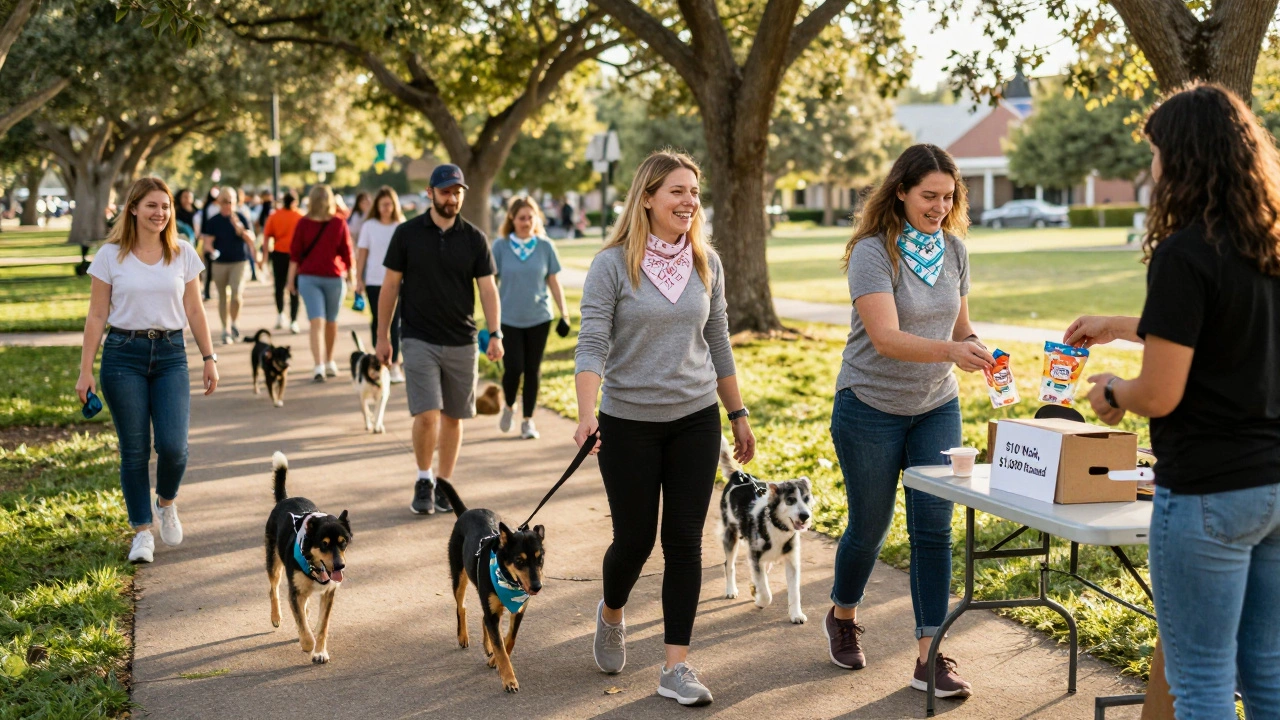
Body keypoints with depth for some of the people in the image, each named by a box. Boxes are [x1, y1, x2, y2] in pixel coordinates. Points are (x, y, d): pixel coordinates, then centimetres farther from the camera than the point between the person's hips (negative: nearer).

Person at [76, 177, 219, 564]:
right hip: (123, 355, -1)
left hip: (171, 354, 1)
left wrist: (209, 358, 6)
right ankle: (143, 531, 15)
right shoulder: (111, 255, 1)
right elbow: (96, 315, 2)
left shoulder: (183, 255, 6)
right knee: (134, 450, 1)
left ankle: (166, 502, 22)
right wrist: (86, 371, -1)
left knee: (173, 445, -10)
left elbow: (194, 311, 11)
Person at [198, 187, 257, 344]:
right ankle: (226, 330, 14)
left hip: (239, 262, -1)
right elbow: (207, 240, 3)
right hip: (220, 263, 1)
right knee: (223, 296, 5)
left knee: (236, 293, -16)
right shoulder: (212, 220, 4)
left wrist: (239, 228, -17)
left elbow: (251, 239, 0)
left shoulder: (241, 218, 3)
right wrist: (211, 250, -18)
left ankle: (234, 322, 7)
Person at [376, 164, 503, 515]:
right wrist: (383, 336, 3)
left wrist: (495, 333, -11)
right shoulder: (407, 233, 0)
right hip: (419, 339, -2)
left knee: (453, 417, 8)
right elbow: (391, 285, 4)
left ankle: (444, 485, 21)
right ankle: (424, 480, 9)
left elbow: (487, 287, 1)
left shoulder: (474, 238, 3)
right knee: (427, 415, -12)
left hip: (461, 341, 2)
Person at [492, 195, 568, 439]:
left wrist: (564, 313, 3)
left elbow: (553, 282, 6)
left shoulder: (545, 246, 0)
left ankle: (528, 420, 18)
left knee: (533, 369, 5)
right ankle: (509, 406, 21)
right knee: (514, 367, -8)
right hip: (509, 319, -1)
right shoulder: (501, 245, -3)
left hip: (539, 318, 1)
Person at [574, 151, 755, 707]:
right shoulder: (613, 265, -10)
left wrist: (738, 415, 14)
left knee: (685, 541, 1)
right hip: (629, 424, -3)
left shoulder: (707, 263, 3)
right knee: (635, 538, 6)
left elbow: (717, 344, 12)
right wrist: (586, 413, -29)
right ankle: (611, 614, 39)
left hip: (696, 420, 3)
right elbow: (591, 345, -15)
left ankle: (676, 666, 8)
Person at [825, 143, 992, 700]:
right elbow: (886, 338, -28)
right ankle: (842, 616, 37)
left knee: (933, 528, -2)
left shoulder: (954, 249, 1)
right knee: (869, 526, 9)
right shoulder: (873, 252, -17)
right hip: (871, 408, -4)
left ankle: (930, 658, 3)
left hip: (936, 408, 4)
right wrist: (949, 351, -42)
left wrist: (975, 347, -9)